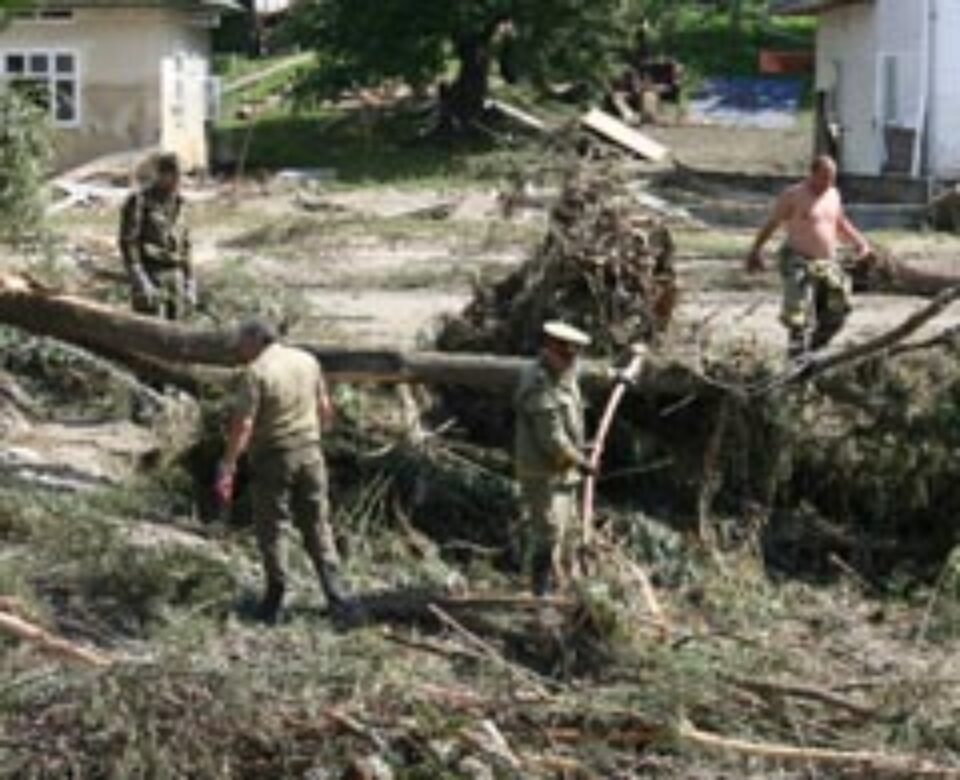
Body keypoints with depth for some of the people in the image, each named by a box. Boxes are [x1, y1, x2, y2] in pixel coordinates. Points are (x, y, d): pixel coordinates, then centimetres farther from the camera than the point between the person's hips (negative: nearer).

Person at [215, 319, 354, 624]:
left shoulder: (256, 373, -14)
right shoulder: (308, 361, 5)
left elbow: (242, 425, -18)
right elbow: (325, 409, 10)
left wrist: (227, 469, -16)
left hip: (273, 458, -5)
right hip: (309, 453, 5)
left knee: (269, 529, 9)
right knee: (317, 525, 11)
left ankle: (275, 596, 15)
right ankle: (335, 594, 5)